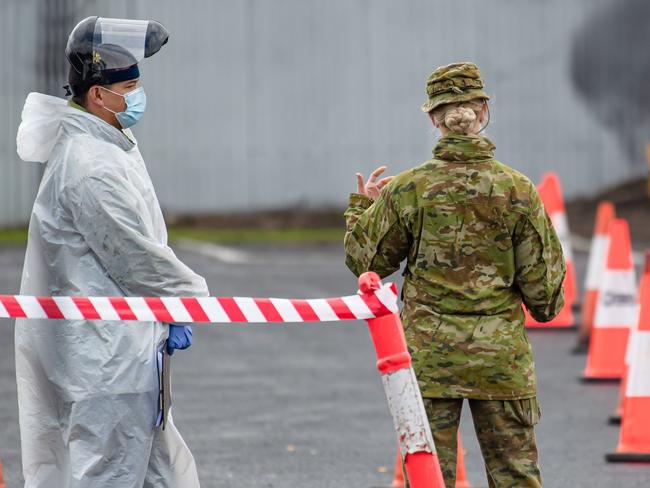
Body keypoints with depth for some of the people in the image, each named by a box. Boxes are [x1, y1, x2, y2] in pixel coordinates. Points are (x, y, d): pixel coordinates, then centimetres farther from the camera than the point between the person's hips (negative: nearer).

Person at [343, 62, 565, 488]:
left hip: (428, 354, 0)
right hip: (501, 356, 0)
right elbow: (543, 281, -1)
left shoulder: (407, 189, -7)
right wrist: (546, 305, 21)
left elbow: (365, 261, 4)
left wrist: (362, 207, 20)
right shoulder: (517, 189, -6)